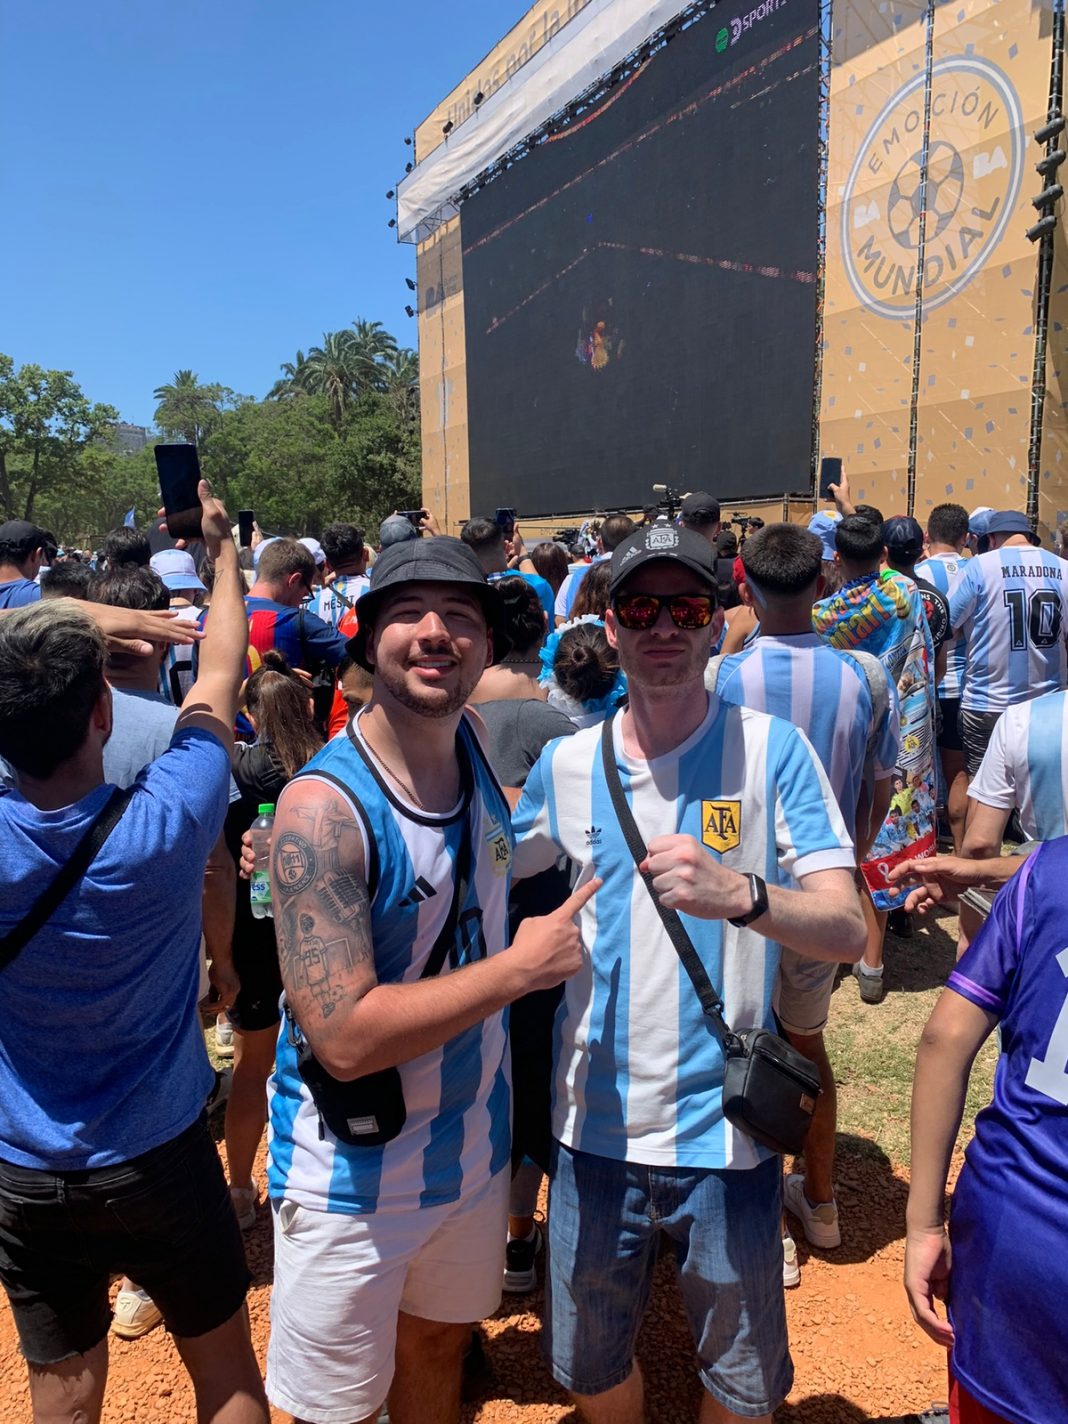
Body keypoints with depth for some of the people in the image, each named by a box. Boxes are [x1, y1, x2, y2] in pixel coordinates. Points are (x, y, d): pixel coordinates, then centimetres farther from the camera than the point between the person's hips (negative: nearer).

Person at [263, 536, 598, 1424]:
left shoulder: (478, 746, -5)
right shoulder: (325, 806, -26)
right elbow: (344, 1036, -29)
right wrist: (521, 966, -24)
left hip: (475, 1147, 6)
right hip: (354, 1179, -6)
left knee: (440, 1347, 28)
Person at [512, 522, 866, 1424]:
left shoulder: (771, 749, -10)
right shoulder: (567, 764, -2)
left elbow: (848, 930, -16)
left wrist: (738, 894, -36)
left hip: (725, 1133, -2)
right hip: (596, 1128, 3)